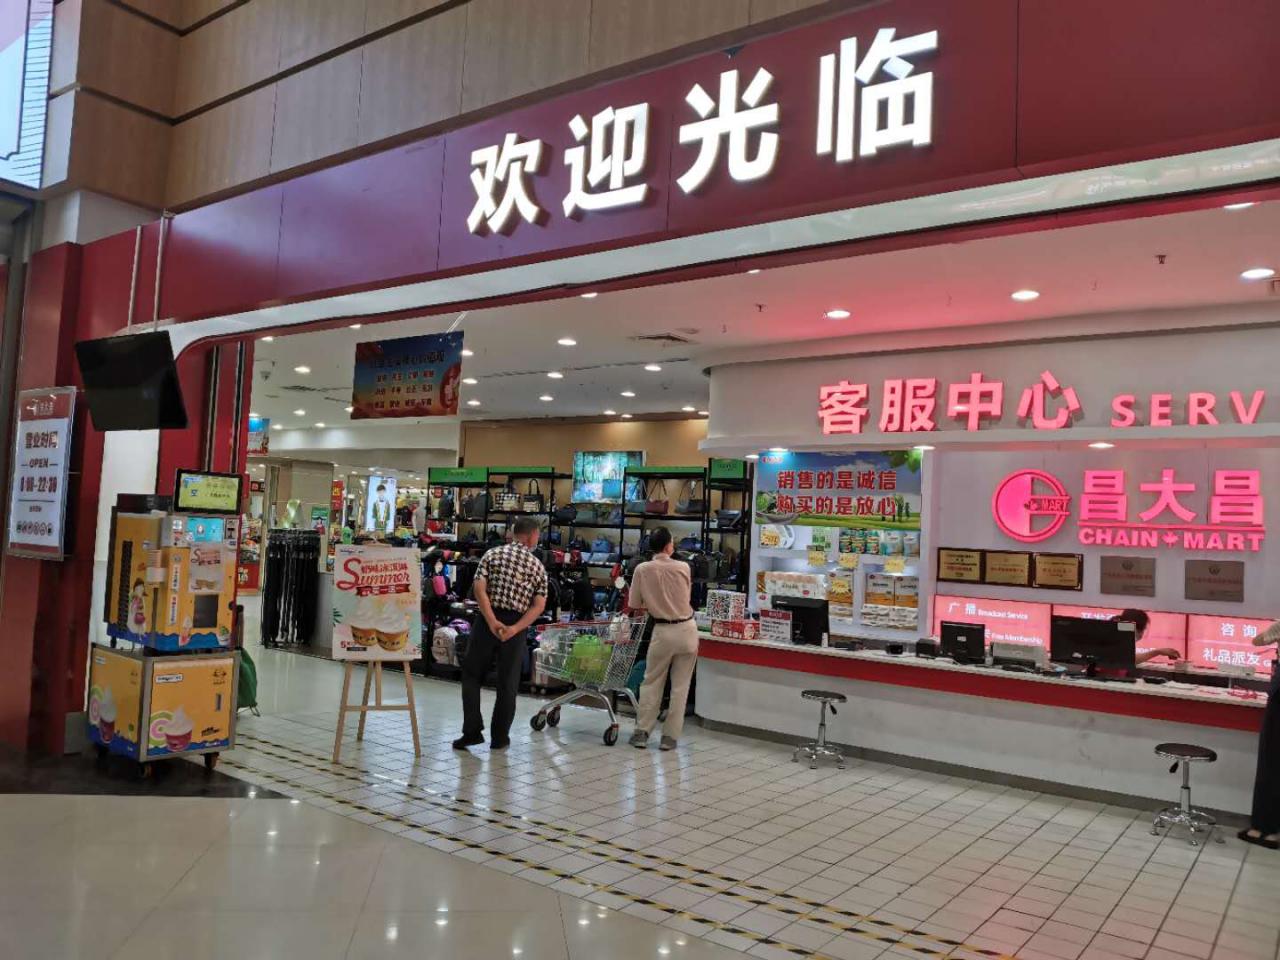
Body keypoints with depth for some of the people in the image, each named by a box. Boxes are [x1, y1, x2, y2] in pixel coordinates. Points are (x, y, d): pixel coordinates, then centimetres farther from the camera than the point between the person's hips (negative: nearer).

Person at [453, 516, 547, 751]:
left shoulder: (492, 554, 6)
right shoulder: (537, 566, 7)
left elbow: (479, 589, -9)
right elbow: (539, 606, -4)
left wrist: (492, 622, -14)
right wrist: (515, 628, -13)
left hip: (488, 621, 0)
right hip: (516, 625, 1)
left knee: (471, 675, 12)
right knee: (508, 683, 10)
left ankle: (472, 731, 8)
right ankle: (499, 737, 16)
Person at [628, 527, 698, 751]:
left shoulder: (642, 569, -7)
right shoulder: (683, 568, -6)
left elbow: (634, 605, -1)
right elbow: (687, 597, 6)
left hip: (663, 632, 0)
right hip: (687, 630, 0)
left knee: (651, 683, 14)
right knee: (680, 686, 9)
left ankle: (642, 732, 15)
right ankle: (670, 736, 11)